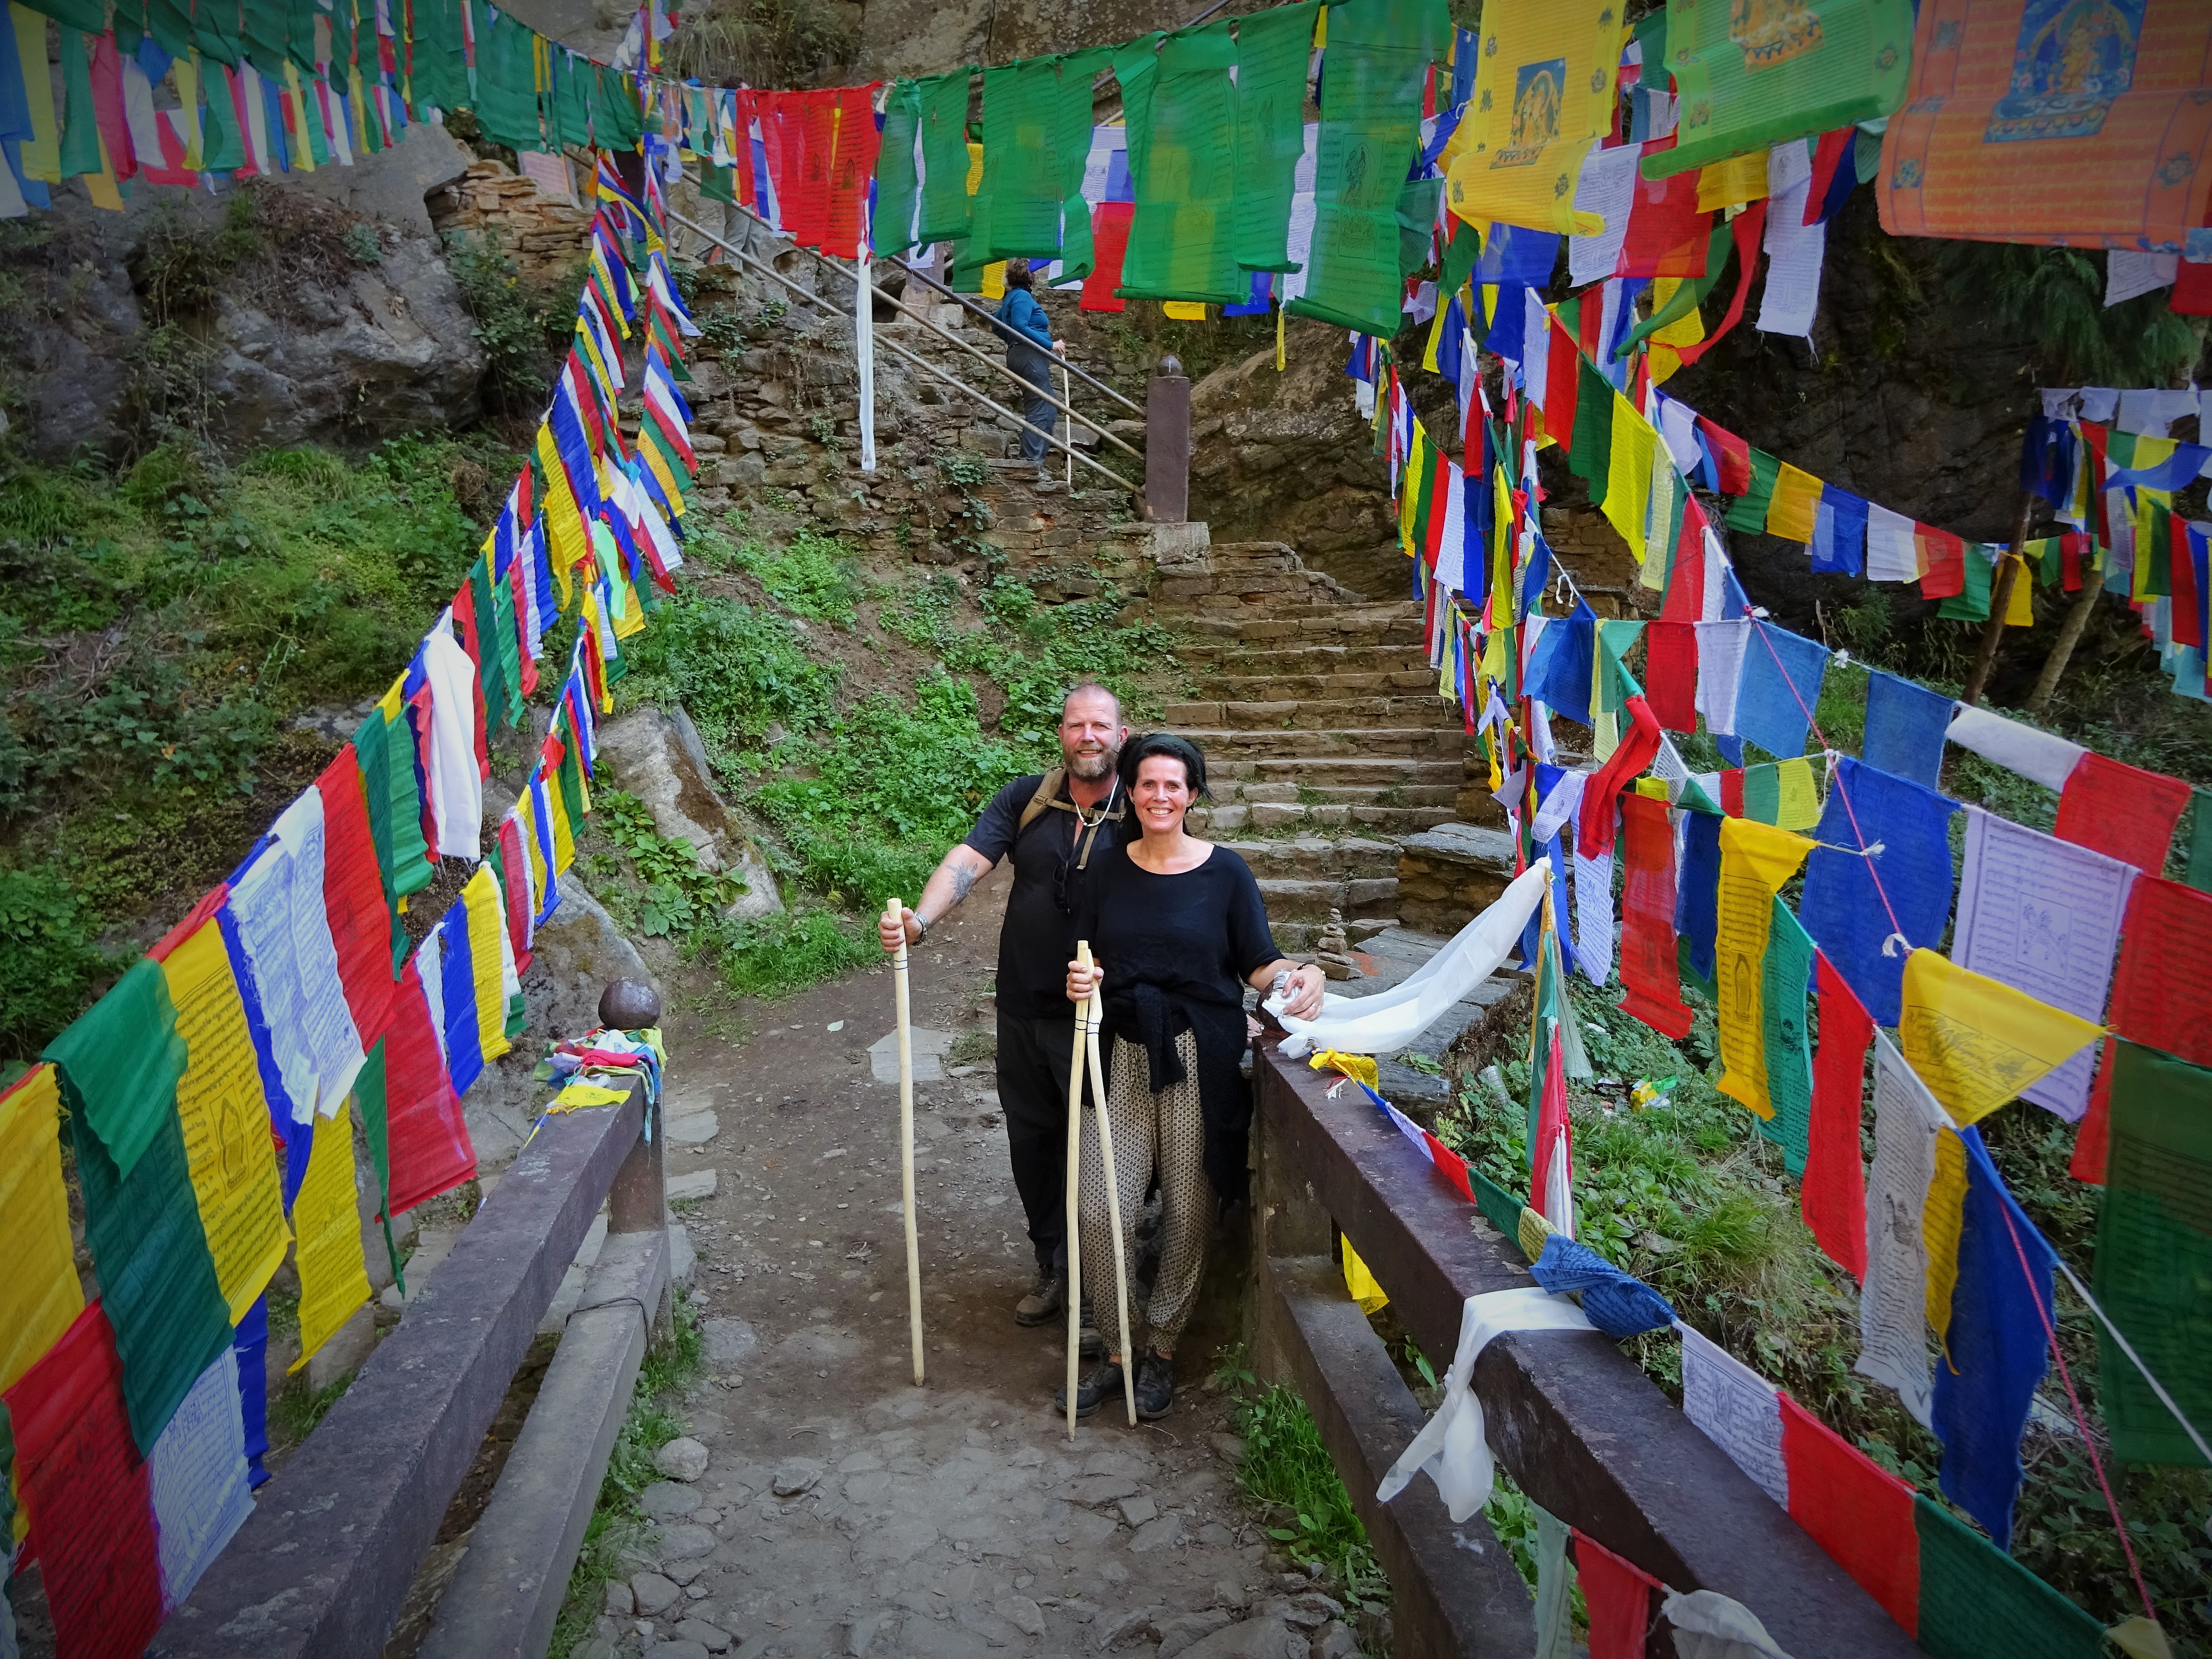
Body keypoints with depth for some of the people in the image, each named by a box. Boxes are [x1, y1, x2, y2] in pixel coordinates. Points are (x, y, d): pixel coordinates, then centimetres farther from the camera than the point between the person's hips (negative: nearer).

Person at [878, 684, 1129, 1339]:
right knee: (1031, 1144, 17)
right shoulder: (1026, 799, 0)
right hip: (1024, 1010, 4)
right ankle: (1053, 1267, 38)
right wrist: (920, 920, -30)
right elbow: (967, 860, -11)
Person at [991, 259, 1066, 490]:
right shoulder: (1023, 297, -8)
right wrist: (1050, 344, -18)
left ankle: (1029, 460, 11)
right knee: (1041, 410, -14)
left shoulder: (1012, 297, 23)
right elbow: (1020, 327, -21)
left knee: (1049, 409, 12)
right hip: (1030, 356, -11)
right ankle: (1033, 463, -20)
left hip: (1018, 356, 11)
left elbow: (999, 327, 29)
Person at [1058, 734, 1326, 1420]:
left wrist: (1299, 976, -22)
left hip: (1201, 1061, -2)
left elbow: (1258, 963, -1)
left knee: (1188, 1212, 4)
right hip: (1123, 1055, 3)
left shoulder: (1226, 871, -2)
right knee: (1099, 1209, -2)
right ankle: (1116, 1352, 18)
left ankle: (1163, 1350, 25)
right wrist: (1082, 979, -12)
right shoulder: (1111, 869, 7)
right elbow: (1091, 962, 11)